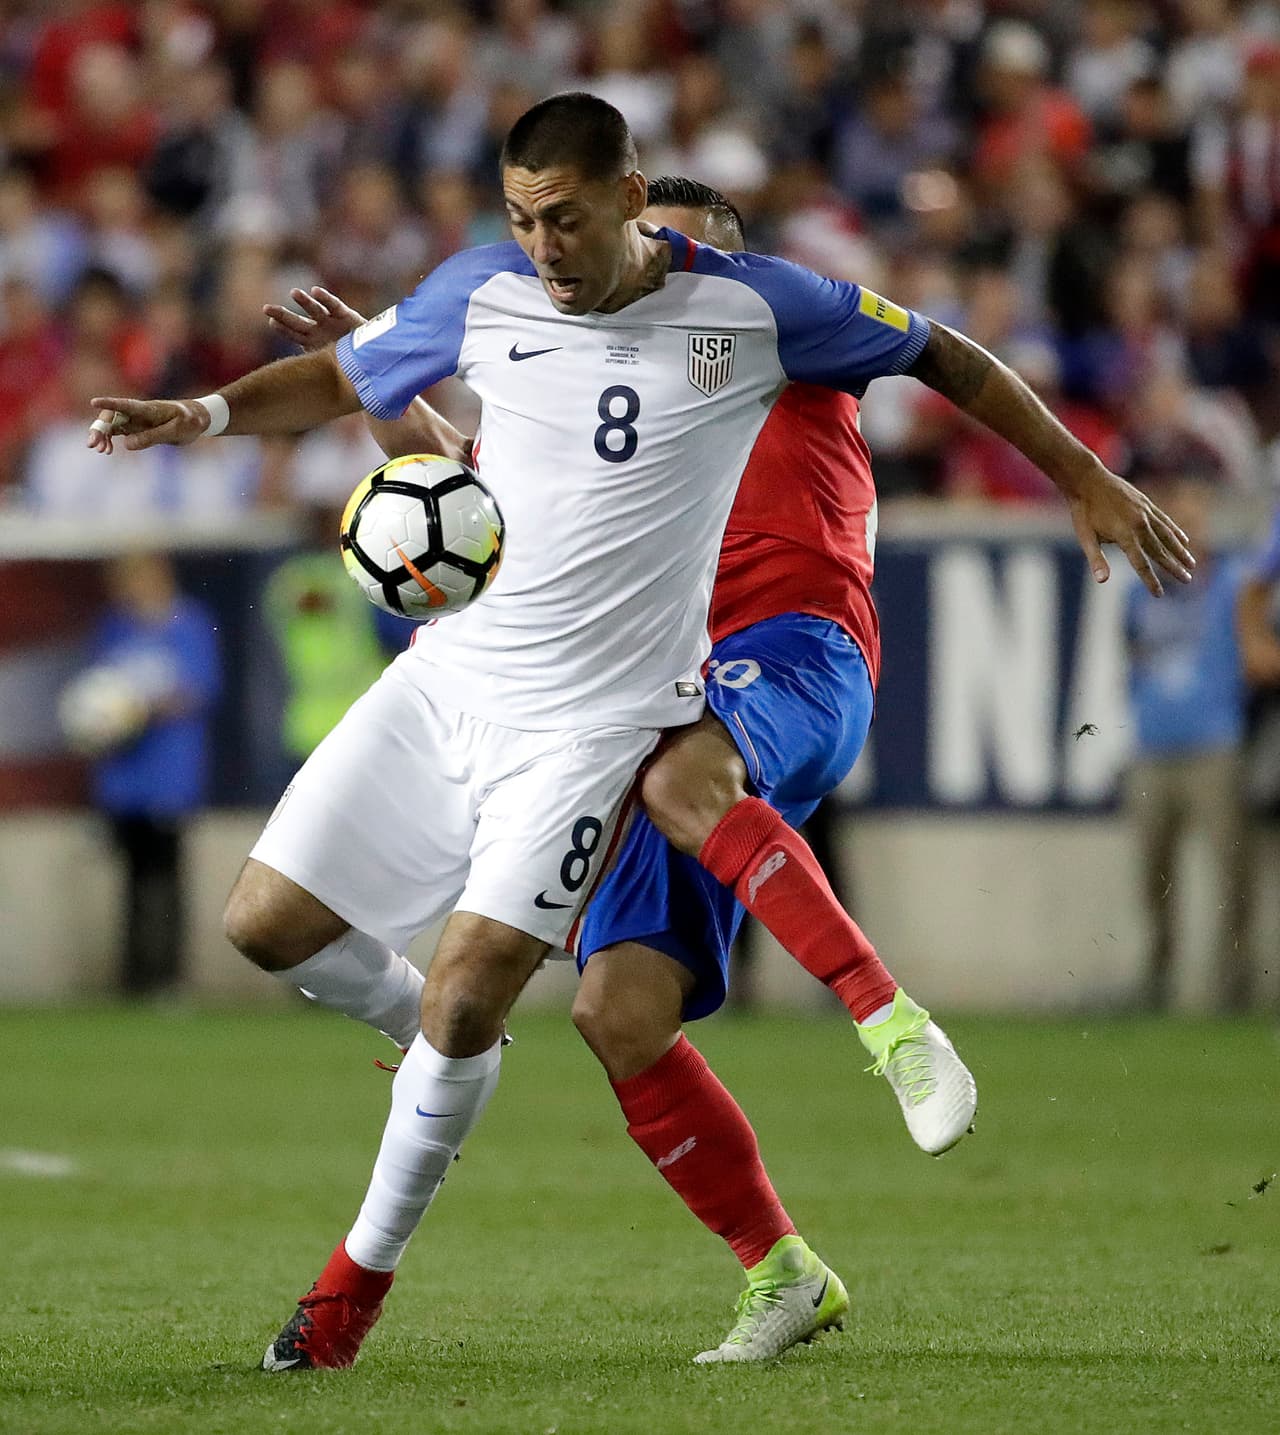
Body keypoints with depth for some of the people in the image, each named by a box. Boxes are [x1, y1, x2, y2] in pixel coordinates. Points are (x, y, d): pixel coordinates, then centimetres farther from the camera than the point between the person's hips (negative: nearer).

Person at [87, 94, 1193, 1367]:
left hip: (592, 719, -4)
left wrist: (1088, 483, 5)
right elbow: (341, 379, 14)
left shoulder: (750, 308, -9)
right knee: (266, 924, -2)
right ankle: (434, 1039, 28)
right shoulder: (480, 294, -2)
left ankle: (364, 1271, 6)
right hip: (451, 675, 4)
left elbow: (943, 357, 5)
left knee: (463, 1010, -14)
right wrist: (208, 412, -5)